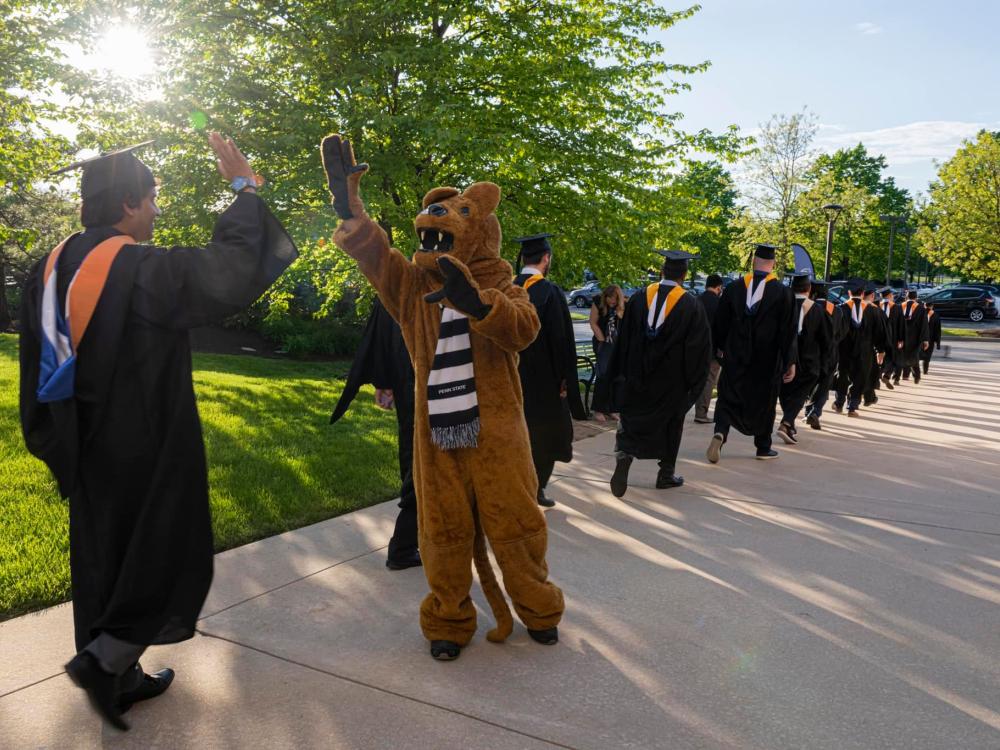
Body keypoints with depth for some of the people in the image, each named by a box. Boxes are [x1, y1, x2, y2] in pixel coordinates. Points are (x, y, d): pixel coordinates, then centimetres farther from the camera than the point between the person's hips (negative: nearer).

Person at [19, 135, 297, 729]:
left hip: (88, 452, 8)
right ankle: (103, 658, 5)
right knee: (172, 557, 10)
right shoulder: (149, 270, -20)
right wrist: (245, 188, -13)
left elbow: (37, 369, 9)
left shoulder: (51, 269, 4)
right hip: (150, 452, -8)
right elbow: (234, 267, -23)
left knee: (105, 558, 17)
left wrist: (57, 445, 18)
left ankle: (119, 679, 30)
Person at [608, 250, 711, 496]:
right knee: (671, 423, 14)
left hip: (638, 374, 1)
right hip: (674, 380, -1)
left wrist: (621, 372, 10)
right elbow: (701, 347, -7)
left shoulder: (638, 299, -4)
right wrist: (693, 381, 3)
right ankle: (666, 474, 24)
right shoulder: (693, 306, -10)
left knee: (631, 418, 9)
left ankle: (624, 454, -18)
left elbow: (624, 337, 1)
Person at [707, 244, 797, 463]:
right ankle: (763, 447, 23)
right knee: (764, 401, 14)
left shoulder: (734, 288, -3)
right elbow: (789, 330, -8)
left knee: (729, 397, 8)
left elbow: (720, 322, 5)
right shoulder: (783, 292, -8)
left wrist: (720, 347, 19)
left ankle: (720, 432, -18)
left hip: (736, 357, 1)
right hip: (767, 361, -1)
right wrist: (790, 361, -4)